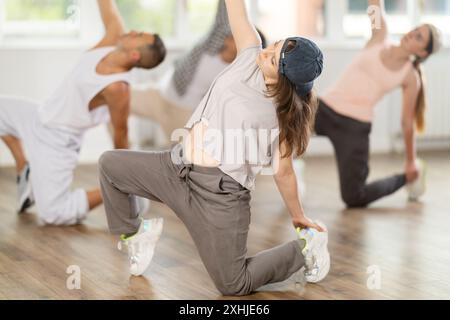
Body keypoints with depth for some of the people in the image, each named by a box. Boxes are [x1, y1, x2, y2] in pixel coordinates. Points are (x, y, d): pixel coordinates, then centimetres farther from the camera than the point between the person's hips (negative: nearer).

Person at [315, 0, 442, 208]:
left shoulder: (411, 78, 0)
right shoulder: (380, 38, 6)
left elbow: (407, 122, 7)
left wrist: (411, 162, 12)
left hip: (355, 126, -3)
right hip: (325, 108, 3)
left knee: (354, 199, -6)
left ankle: (407, 178, 24)